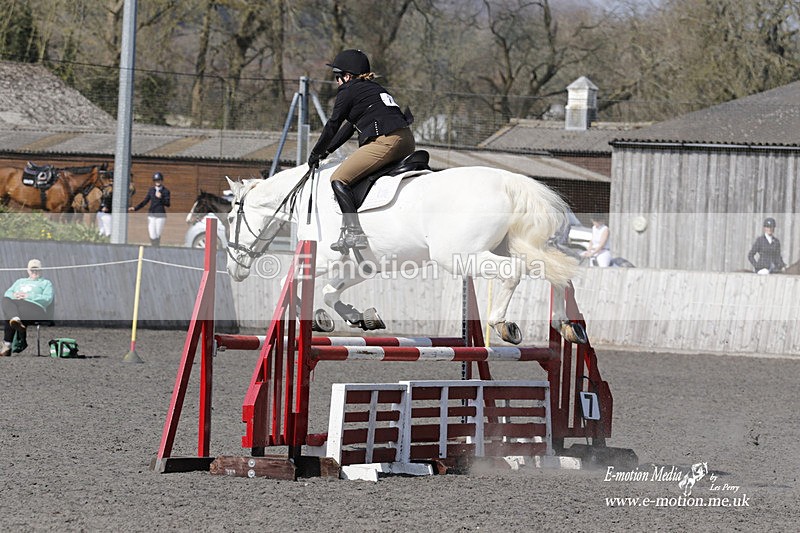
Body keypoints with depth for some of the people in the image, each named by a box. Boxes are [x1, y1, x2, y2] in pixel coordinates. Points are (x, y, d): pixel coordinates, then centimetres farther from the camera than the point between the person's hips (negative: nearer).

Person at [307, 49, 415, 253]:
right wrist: (326, 151, 33)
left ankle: (353, 231, -22)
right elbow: (349, 126, 34)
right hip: (407, 142, 10)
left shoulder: (349, 91, 4)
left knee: (339, 180, -8)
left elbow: (333, 125, 7)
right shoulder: (373, 88, 30)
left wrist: (316, 153, 20)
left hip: (386, 141, -10)